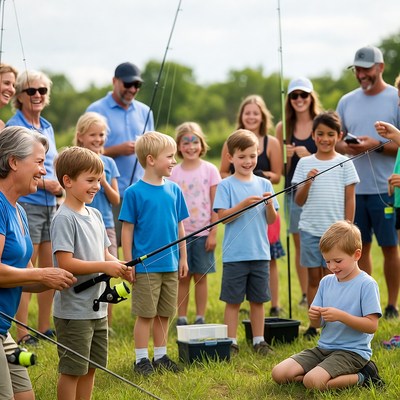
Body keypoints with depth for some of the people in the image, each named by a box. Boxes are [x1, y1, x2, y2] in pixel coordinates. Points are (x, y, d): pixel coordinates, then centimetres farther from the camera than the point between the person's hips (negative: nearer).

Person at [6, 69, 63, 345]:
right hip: (26, 204, -7)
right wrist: (44, 183, -18)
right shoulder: (14, 126, -8)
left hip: (49, 204, 7)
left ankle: (44, 328, 21)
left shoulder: (47, 127, 14)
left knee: (49, 268, 11)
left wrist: (59, 184, 3)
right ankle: (22, 333, 1)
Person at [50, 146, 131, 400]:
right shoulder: (64, 218, -15)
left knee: (90, 368, 14)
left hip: (98, 307, 8)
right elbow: (65, 263, -22)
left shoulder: (95, 215, 12)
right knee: (72, 370, -1)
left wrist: (120, 266, -3)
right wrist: (104, 267, -23)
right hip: (73, 310, -8)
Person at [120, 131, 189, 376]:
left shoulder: (174, 190, 6)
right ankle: (141, 359, 12)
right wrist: (128, 262, -8)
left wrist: (183, 258, 11)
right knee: (145, 314, 1)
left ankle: (161, 356, 23)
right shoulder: (135, 192, -9)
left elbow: (179, 227, 12)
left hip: (170, 264, 5)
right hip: (145, 266, -5)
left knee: (164, 314, 12)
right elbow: (127, 229, -6)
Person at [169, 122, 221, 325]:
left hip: (202, 233, -1)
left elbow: (216, 205, 0)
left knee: (201, 276, 5)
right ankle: (181, 319, 11)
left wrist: (213, 233, -5)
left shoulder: (209, 170, -1)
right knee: (182, 277, 5)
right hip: (180, 234, 1)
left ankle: (200, 318, 13)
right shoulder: (173, 173, 2)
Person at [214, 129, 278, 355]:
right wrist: (244, 204, -21)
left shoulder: (264, 184, 8)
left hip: (260, 252, 3)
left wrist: (270, 205, -13)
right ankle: (231, 342, 10)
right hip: (235, 254, -3)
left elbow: (271, 220, 7)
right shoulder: (226, 185, -2)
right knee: (233, 300, 2)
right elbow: (223, 216, -10)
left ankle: (259, 340, 19)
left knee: (258, 299, 10)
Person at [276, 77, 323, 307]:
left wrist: (310, 157, -17)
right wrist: (285, 155, -7)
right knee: (299, 243, 6)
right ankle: (305, 294, 12)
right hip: (294, 190, 3)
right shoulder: (283, 127, 8)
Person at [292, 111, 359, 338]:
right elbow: (299, 201, 5)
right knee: (313, 278, 6)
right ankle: (313, 325, 10)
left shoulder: (344, 163, 2)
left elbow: (350, 199, 3)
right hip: (310, 230, 2)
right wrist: (308, 182, -13)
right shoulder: (305, 163, 6)